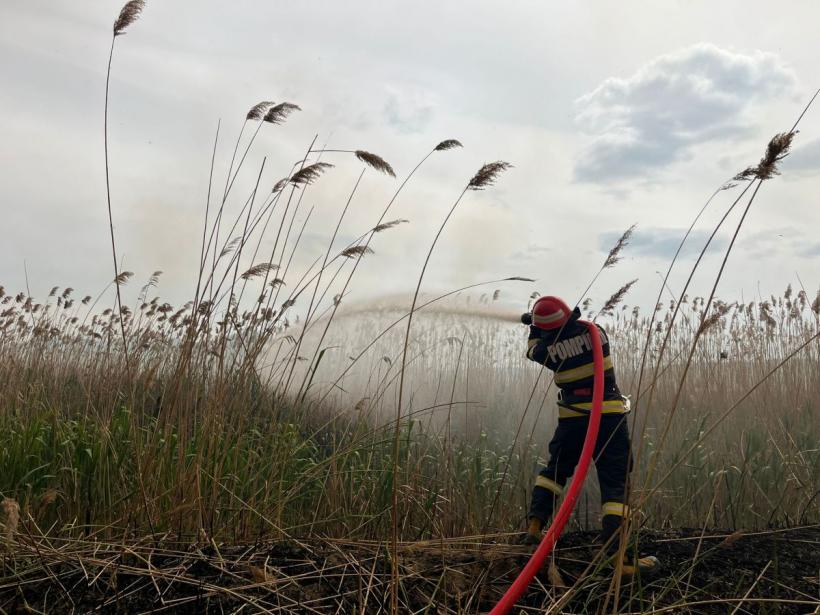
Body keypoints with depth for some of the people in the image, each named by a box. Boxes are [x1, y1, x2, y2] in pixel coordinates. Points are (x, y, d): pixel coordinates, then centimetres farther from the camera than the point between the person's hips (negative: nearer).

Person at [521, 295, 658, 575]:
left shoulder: (548, 348, -5)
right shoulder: (593, 331, -5)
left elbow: (533, 350, 20)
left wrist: (534, 328, 36)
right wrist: (572, 321, 31)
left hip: (572, 418, 1)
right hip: (610, 416, -1)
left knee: (555, 469, 24)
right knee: (614, 483, -2)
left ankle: (535, 524, 14)